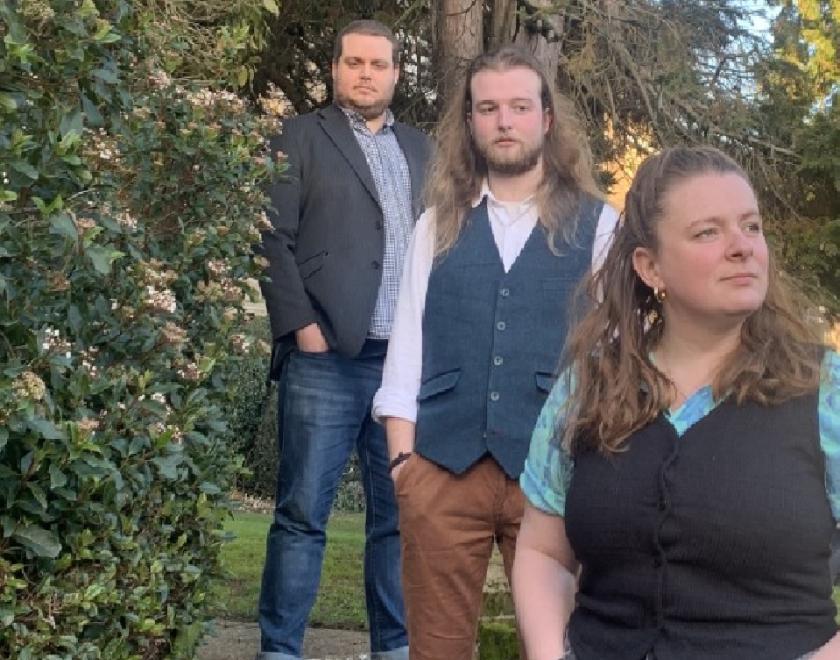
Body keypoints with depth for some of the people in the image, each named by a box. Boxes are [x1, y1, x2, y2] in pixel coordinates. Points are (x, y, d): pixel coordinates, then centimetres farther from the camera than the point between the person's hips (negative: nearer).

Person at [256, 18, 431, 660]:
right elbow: (273, 239, -2)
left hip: (412, 359, 4)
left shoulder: (421, 148, 18)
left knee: (400, 512, 8)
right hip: (327, 357, -4)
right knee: (303, 512, -2)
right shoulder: (301, 138, 5)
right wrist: (300, 324, -12)